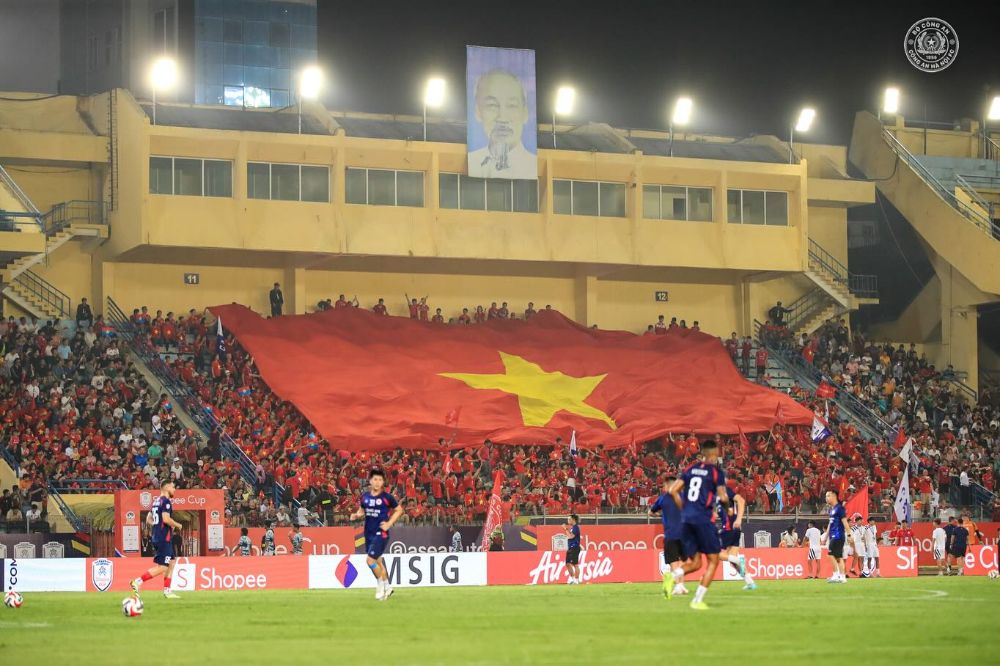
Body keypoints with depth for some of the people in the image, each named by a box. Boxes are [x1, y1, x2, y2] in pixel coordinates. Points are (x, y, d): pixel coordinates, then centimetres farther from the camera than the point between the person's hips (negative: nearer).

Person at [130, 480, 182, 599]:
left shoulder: (156, 501, 15)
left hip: (157, 537, 10)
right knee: (162, 567, -10)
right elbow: (166, 519, -24)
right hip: (164, 538, -10)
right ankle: (137, 582, -15)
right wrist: (177, 525, -8)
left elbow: (148, 520, 18)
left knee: (172, 562, 17)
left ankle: (167, 590, 17)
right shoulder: (166, 501, -13)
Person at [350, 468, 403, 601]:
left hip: (381, 533, -6)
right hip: (368, 533, 6)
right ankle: (386, 587, 30)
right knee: (377, 561, 14)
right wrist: (357, 515, -3)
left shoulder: (386, 497, -9)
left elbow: (399, 510, 2)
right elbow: (361, 510, 20)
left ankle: (381, 584, 6)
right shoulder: (365, 496, 4)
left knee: (370, 560, -16)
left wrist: (389, 523, -7)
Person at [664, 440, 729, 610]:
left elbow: (673, 490, 7)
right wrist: (725, 497, 15)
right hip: (703, 519, -6)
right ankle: (698, 600, -3)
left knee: (695, 562, 15)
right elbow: (723, 498, -8)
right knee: (713, 560, 7)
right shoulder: (716, 471, -3)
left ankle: (673, 576, -16)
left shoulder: (691, 468, 12)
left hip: (687, 519, 6)